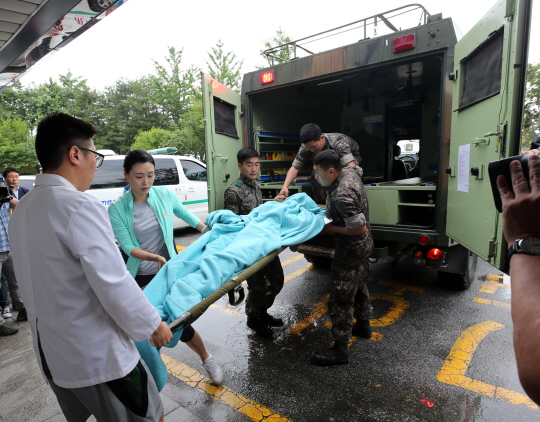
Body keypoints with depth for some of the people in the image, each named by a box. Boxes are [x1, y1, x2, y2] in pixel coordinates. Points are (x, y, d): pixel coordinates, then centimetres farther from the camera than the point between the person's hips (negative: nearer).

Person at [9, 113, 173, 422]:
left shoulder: (21, 209, 5)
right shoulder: (79, 206, -24)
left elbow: (45, 282, 12)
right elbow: (113, 284, -26)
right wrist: (154, 325, -13)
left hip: (50, 353, 9)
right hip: (96, 356, -9)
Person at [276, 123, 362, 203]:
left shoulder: (338, 142, -41)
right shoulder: (306, 147, -28)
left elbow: (351, 166, -51)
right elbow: (295, 168, -24)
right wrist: (285, 186, -40)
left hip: (351, 156, -4)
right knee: (316, 176, -23)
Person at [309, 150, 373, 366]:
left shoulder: (342, 196, -34)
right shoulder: (349, 171, -5)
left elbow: (359, 228, -32)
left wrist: (329, 228, -22)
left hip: (351, 251, -11)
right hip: (363, 246, 11)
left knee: (340, 299, -1)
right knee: (359, 286, 27)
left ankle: (340, 349, 12)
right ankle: (363, 325, 49)